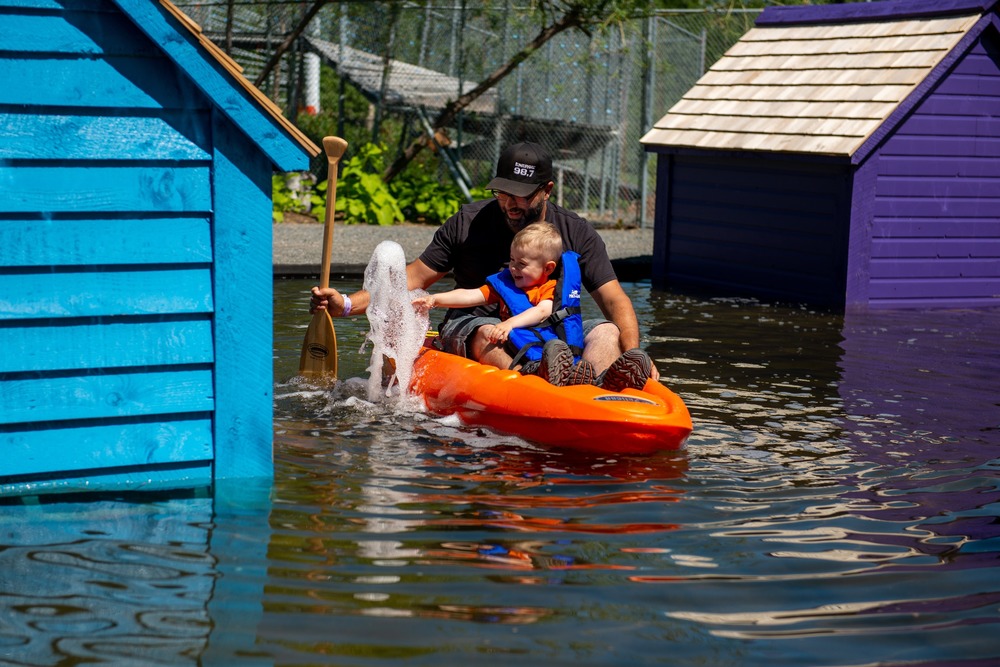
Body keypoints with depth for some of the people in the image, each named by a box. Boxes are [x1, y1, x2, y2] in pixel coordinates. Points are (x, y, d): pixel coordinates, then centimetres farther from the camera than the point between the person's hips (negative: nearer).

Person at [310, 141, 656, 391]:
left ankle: (597, 387, -61)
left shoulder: (577, 233, 1)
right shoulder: (468, 223, 0)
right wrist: (346, 304, -8)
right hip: (469, 329, -1)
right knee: (487, 334, -36)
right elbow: (416, 277, 4)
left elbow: (614, 300, -5)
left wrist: (633, 352, -25)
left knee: (606, 332, -25)